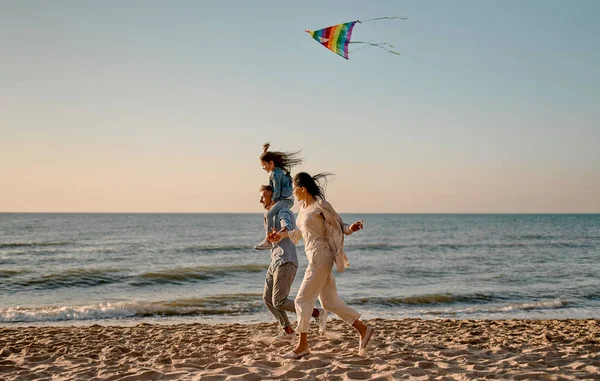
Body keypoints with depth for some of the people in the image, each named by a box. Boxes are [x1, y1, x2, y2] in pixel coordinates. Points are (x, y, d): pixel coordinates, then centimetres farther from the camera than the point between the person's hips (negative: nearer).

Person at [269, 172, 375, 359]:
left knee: (302, 299, -4)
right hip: (314, 258, 9)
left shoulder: (320, 206, -14)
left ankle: (302, 345, 4)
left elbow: (339, 225, -7)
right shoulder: (303, 207, 12)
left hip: (321, 258, -9)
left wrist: (351, 228, -27)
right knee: (330, 302, 12)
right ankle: (363, 329, 21)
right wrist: (284, 234, 31)